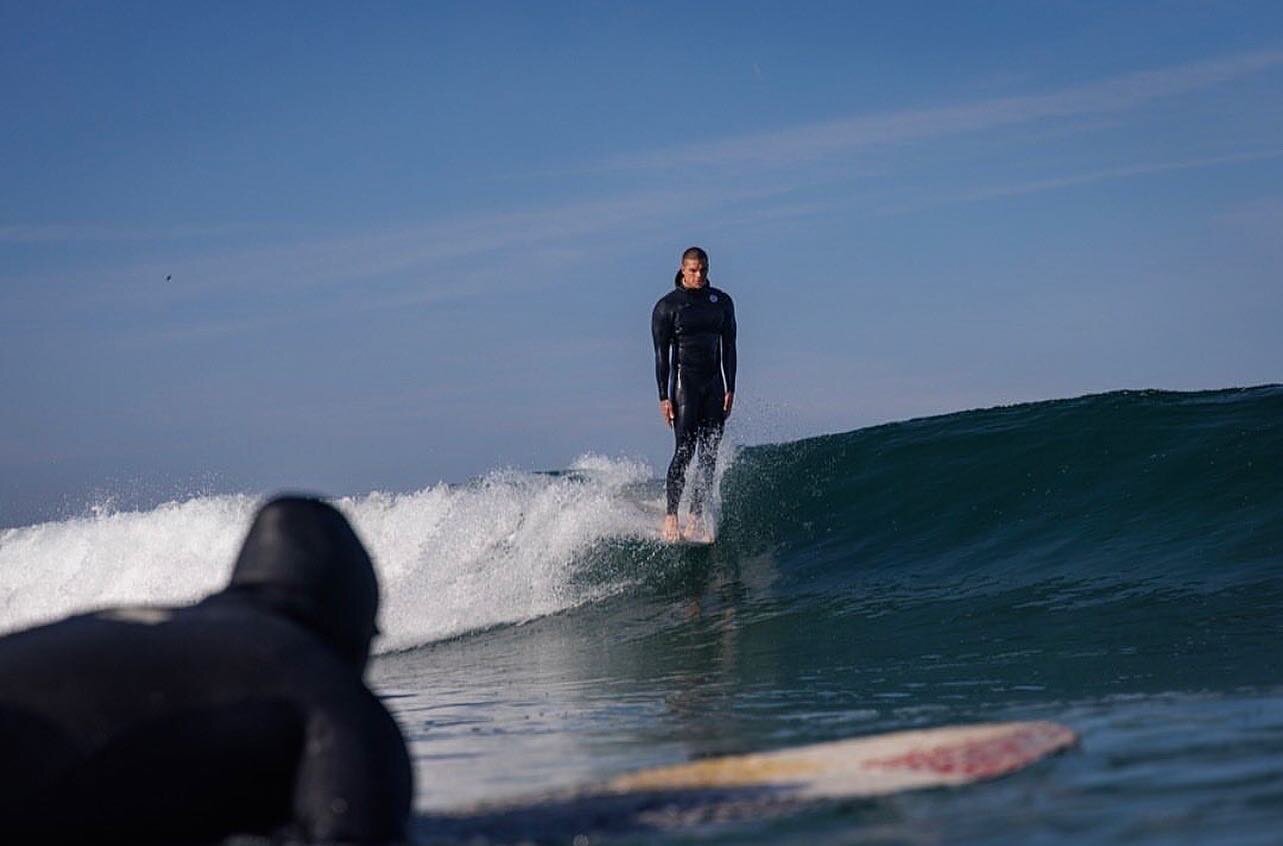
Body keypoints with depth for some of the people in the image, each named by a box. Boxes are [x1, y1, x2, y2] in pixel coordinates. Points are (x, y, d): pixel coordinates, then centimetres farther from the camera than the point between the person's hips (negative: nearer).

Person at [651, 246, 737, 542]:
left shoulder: (722, 302, 9)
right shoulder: (667, 305, -3)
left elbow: (728, 346, 11)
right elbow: (661, 353, -4)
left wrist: (730, 389, 4)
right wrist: (664, 396, -9)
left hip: (713, 384, 5)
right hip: (684, 381, -4)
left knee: (709, 453, 0)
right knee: (685, 449, -14)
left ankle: (696, 520, 3)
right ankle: (670, 517, -11)